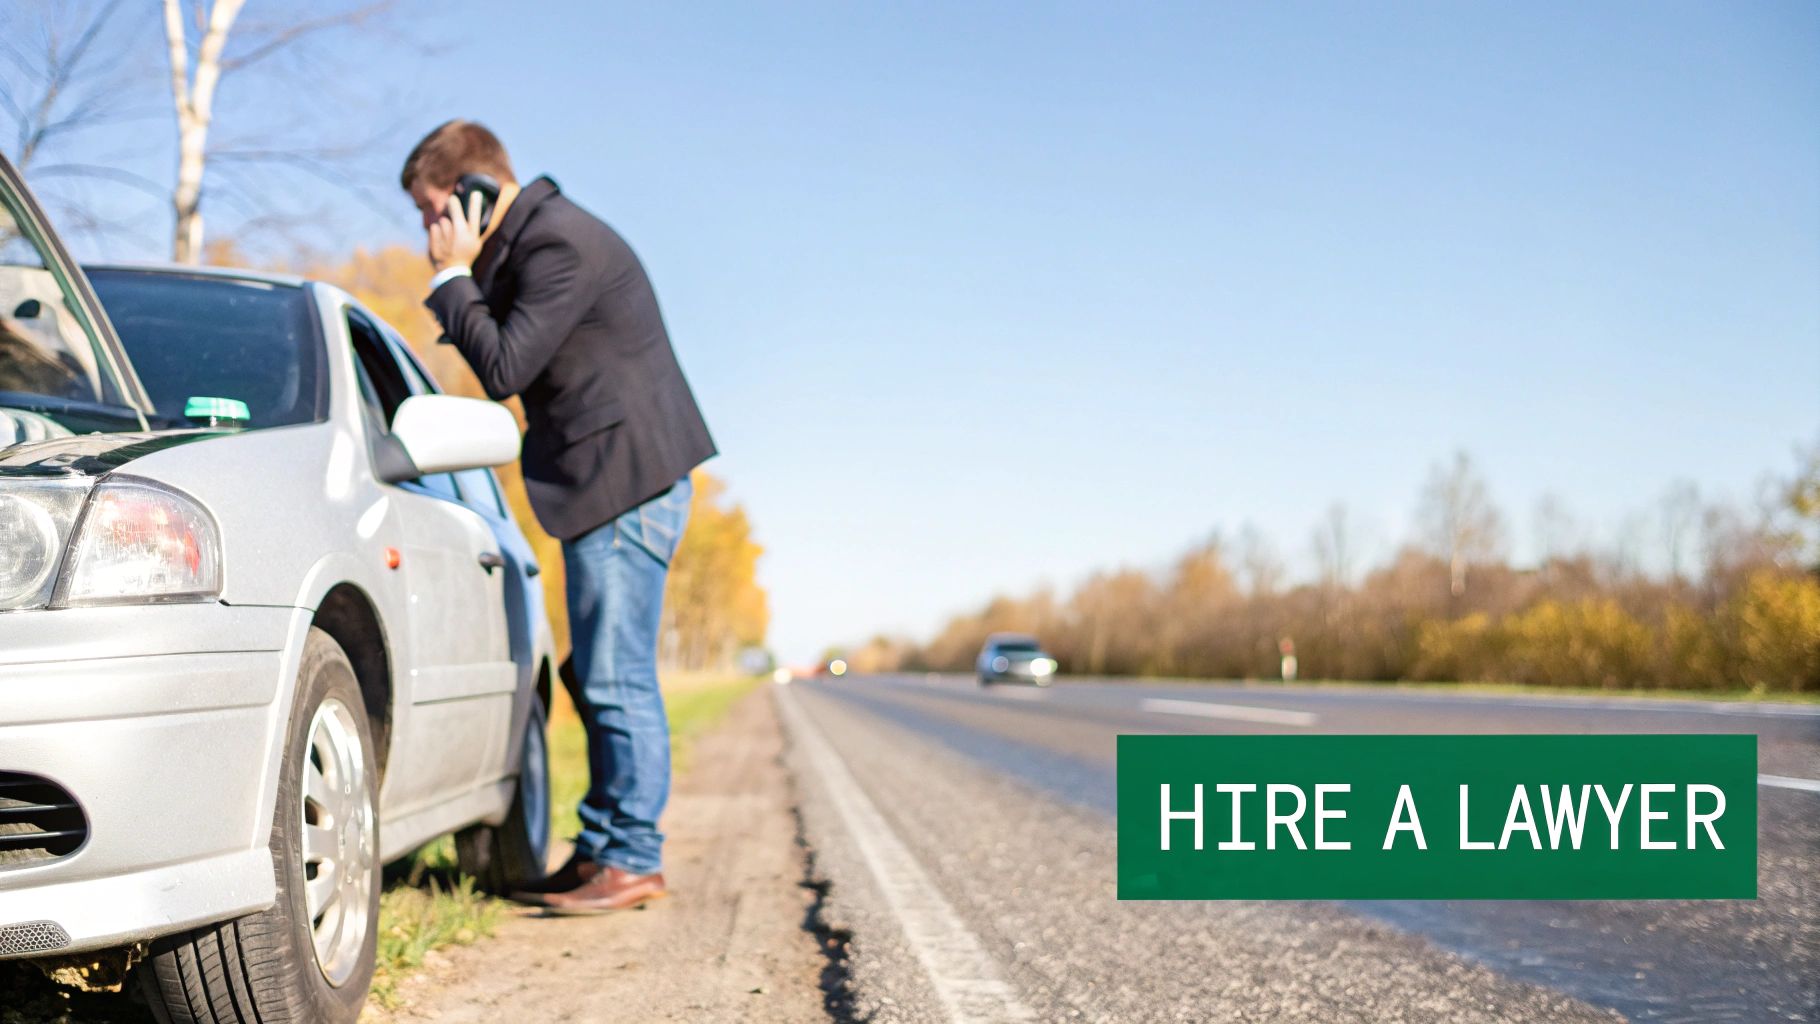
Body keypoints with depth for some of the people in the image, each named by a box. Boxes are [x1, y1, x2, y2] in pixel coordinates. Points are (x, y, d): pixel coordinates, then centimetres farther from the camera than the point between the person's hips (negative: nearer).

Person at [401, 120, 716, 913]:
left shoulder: (563, 244, -16)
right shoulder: (528, 243, 17)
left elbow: (505, 369, -19)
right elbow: (507, 367, 19)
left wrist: (454, 277, -11)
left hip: (630, 480, -11)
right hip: (605, 487, 11)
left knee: (617, 675, -8)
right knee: (599, 676, 12)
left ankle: (633, 858, -2)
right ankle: (602, 849, 19)